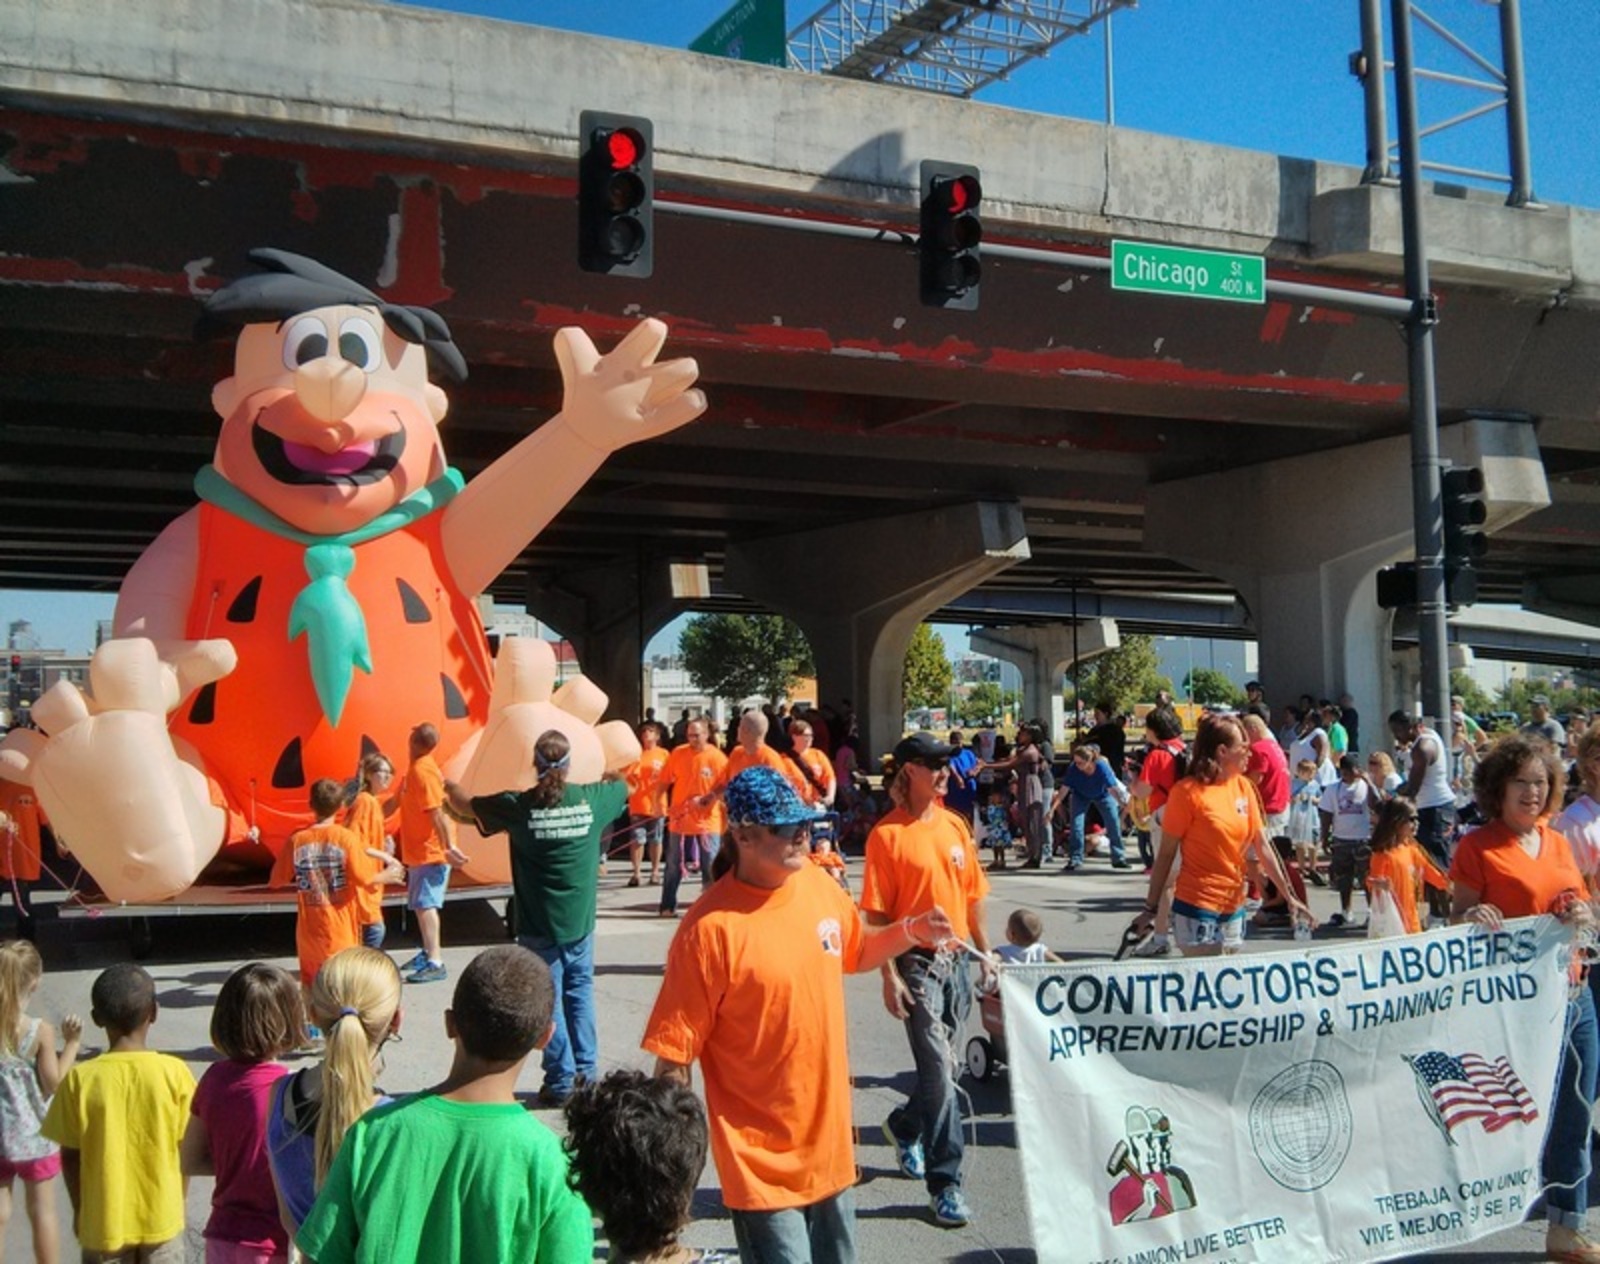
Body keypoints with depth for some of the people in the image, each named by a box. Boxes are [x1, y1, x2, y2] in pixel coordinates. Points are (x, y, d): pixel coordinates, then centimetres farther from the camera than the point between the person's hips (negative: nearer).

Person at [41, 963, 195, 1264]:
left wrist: (79, 1209, 9)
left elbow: (70, 1156, -6)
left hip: (103, 1218, 0)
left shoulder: (81, 1079, -13)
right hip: (161, 1216, 0)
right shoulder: (174, 1072, -13)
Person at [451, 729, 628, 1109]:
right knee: (580, 992, 15)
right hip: (580, 922, 3)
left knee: (548, 1001, 6)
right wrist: (610, 776, 42)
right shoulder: (591, 800, -6)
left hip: (539, 927, -2)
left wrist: (451, 786, 27)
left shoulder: (517, 806, -12)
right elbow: (622, 787, 19)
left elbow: (464, 804, 5)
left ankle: (561, 1080, 9)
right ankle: (586, 1071, 19)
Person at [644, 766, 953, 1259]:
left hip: (830, 1138, 7)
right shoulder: (711, 927, -22)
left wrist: (909, 931, 2)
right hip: (762, 1158, -7)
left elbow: (854, 954, 20)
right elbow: (673, 1054, -18)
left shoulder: (819, 885, -1)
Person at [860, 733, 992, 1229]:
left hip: (957, 959, 6)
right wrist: (890, 977, -14)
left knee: (938, 1067, 17)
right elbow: (876, 914, -10)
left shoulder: (954, 825, 7)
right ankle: (945, 1184, 2)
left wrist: (985, 952, 13)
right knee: (939, 1071, -7)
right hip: (916, 962, -6)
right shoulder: (887, 834, -10)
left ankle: (904, 1125, 44)